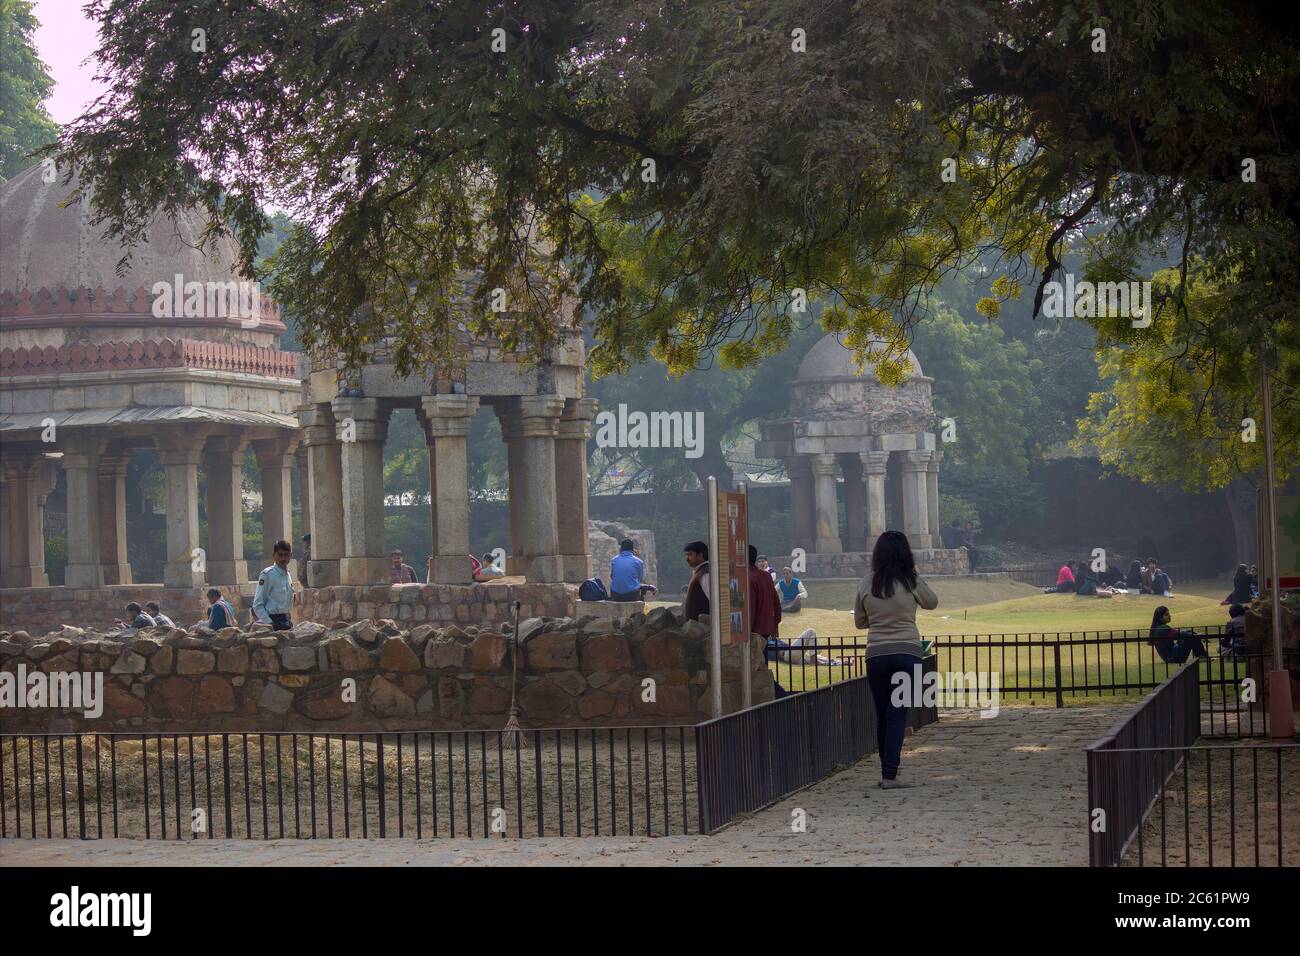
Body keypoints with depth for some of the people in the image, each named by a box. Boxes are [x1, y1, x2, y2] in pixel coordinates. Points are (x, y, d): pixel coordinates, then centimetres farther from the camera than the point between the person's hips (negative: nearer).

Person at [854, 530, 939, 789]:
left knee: (883, 715, 14)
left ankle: (887, 771, 22)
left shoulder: (867, 584, 0)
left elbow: (859, 622, 11)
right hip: (907, 652, -2)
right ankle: (890, 775, -9)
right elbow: (931, 603, 14)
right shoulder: (911, 581, -6)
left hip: (876, 654, 2)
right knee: (898, 714, -2)